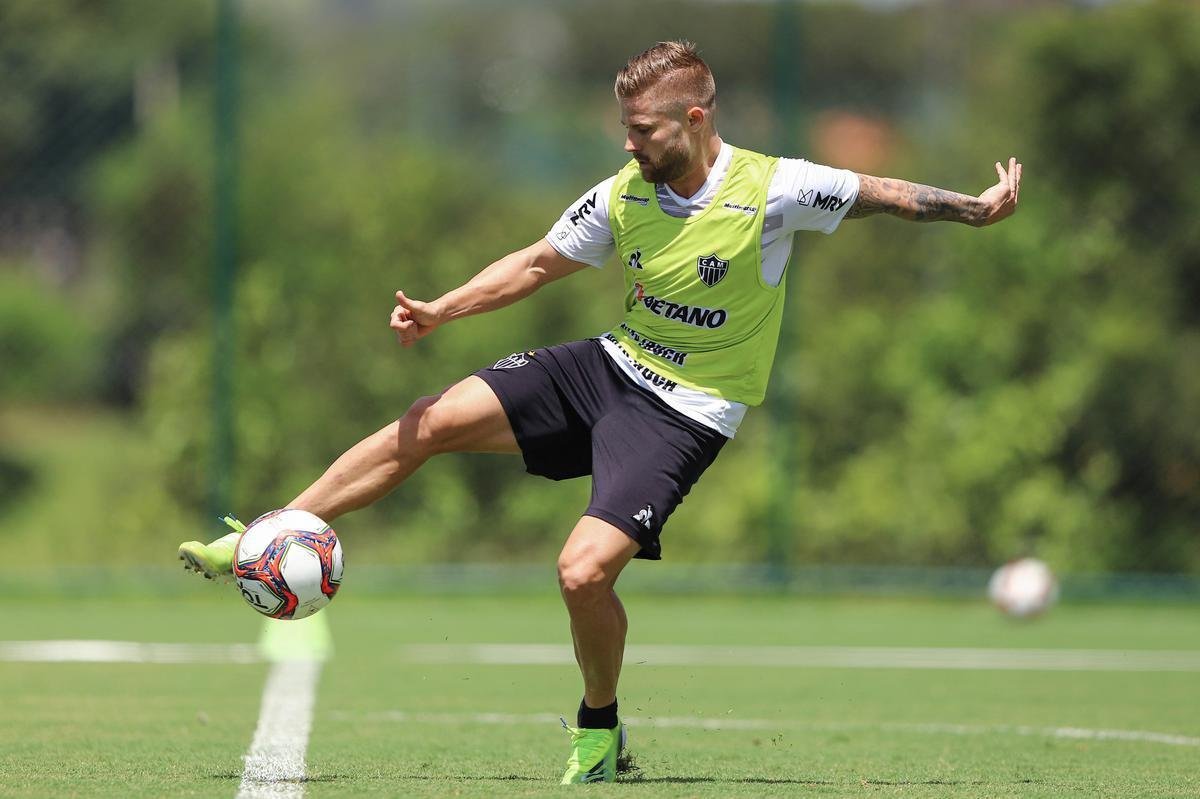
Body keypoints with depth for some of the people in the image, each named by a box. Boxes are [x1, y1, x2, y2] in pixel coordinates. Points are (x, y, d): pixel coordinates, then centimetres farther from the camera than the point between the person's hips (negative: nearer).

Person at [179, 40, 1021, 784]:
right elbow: (540, 263, 8)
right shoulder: (623, 195, -4)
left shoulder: (772, 189, -18)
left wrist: (978, 208, -10)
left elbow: (880, 193, -5)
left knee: (584, 572, -21)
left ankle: (599, 728, 8)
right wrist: (442, 311, 0)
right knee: (433, 421, -6)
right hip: (614, 366, 5)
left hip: (687, 412, -5)